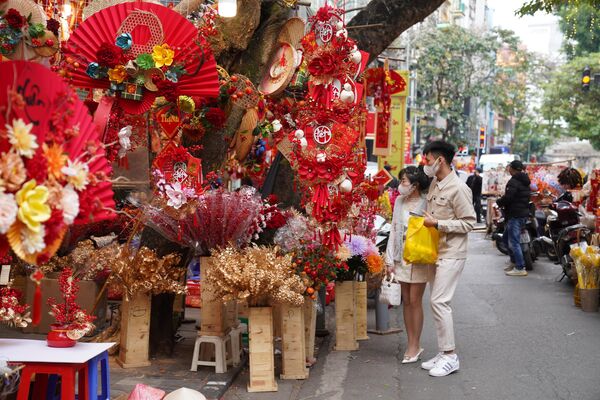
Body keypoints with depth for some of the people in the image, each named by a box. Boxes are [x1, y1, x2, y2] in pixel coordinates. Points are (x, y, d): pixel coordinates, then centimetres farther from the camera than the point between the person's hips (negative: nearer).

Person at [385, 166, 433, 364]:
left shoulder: (426, 203, -11)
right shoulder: (399, 201, 8)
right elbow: (394, 230, 10)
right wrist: (390, 259, 7)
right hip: (401, 258, 6)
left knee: (415, 301, -1)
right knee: (406, 301, 10)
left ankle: (415, 346, 10)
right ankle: (412, 344, 19)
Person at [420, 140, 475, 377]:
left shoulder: (458, 188, -15)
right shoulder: (434, 184, 11)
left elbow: (469, 223, -16)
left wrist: (437, 223, -19)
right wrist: (425, 221, 5)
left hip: (451, 254, -9)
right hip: (436, 252, 9)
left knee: (439, 302, -12)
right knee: (438, 302, 10)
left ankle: (451, 357, -3)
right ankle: (444, 353, 18)